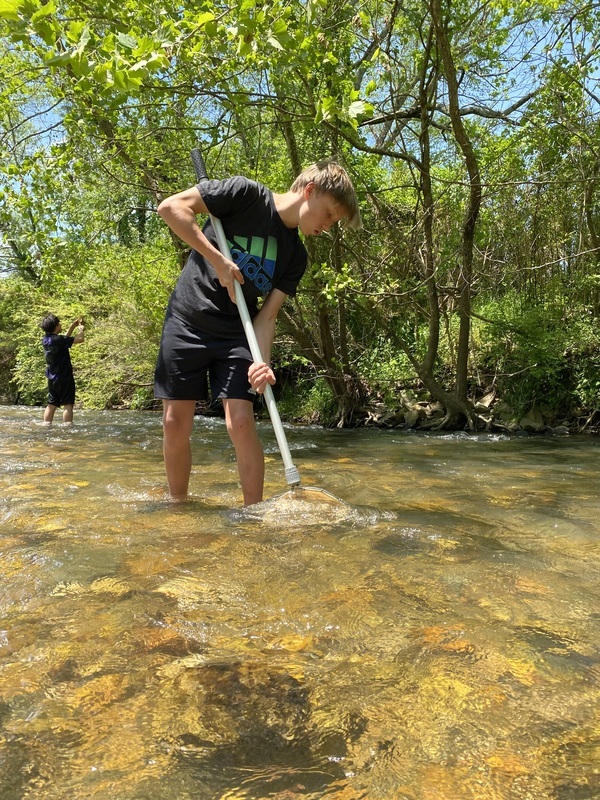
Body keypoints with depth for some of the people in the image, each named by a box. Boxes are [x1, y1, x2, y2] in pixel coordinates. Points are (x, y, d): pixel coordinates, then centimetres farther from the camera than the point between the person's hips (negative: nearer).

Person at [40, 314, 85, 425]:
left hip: (52, 378, 8)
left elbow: (65, 340, 22)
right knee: (68, 404, -4)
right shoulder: (57, 339, -18)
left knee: (51, 404, 12)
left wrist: (73, 326, 21)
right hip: (64, 377, -8)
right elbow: (80, 339, -19)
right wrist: (81, 328, 1)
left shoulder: (45, 339, 7)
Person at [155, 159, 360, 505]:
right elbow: (171, 206, -14)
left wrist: (261, 361, -20)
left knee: (241, 421, -11)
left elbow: (267, 315, -2)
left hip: (237, 334, 3)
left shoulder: (296, 256, 4)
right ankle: (178, 505, 20)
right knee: (176, 423, 0)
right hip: (187, 323, -3)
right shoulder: (246, 194, -9)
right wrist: (217, 260, -20)